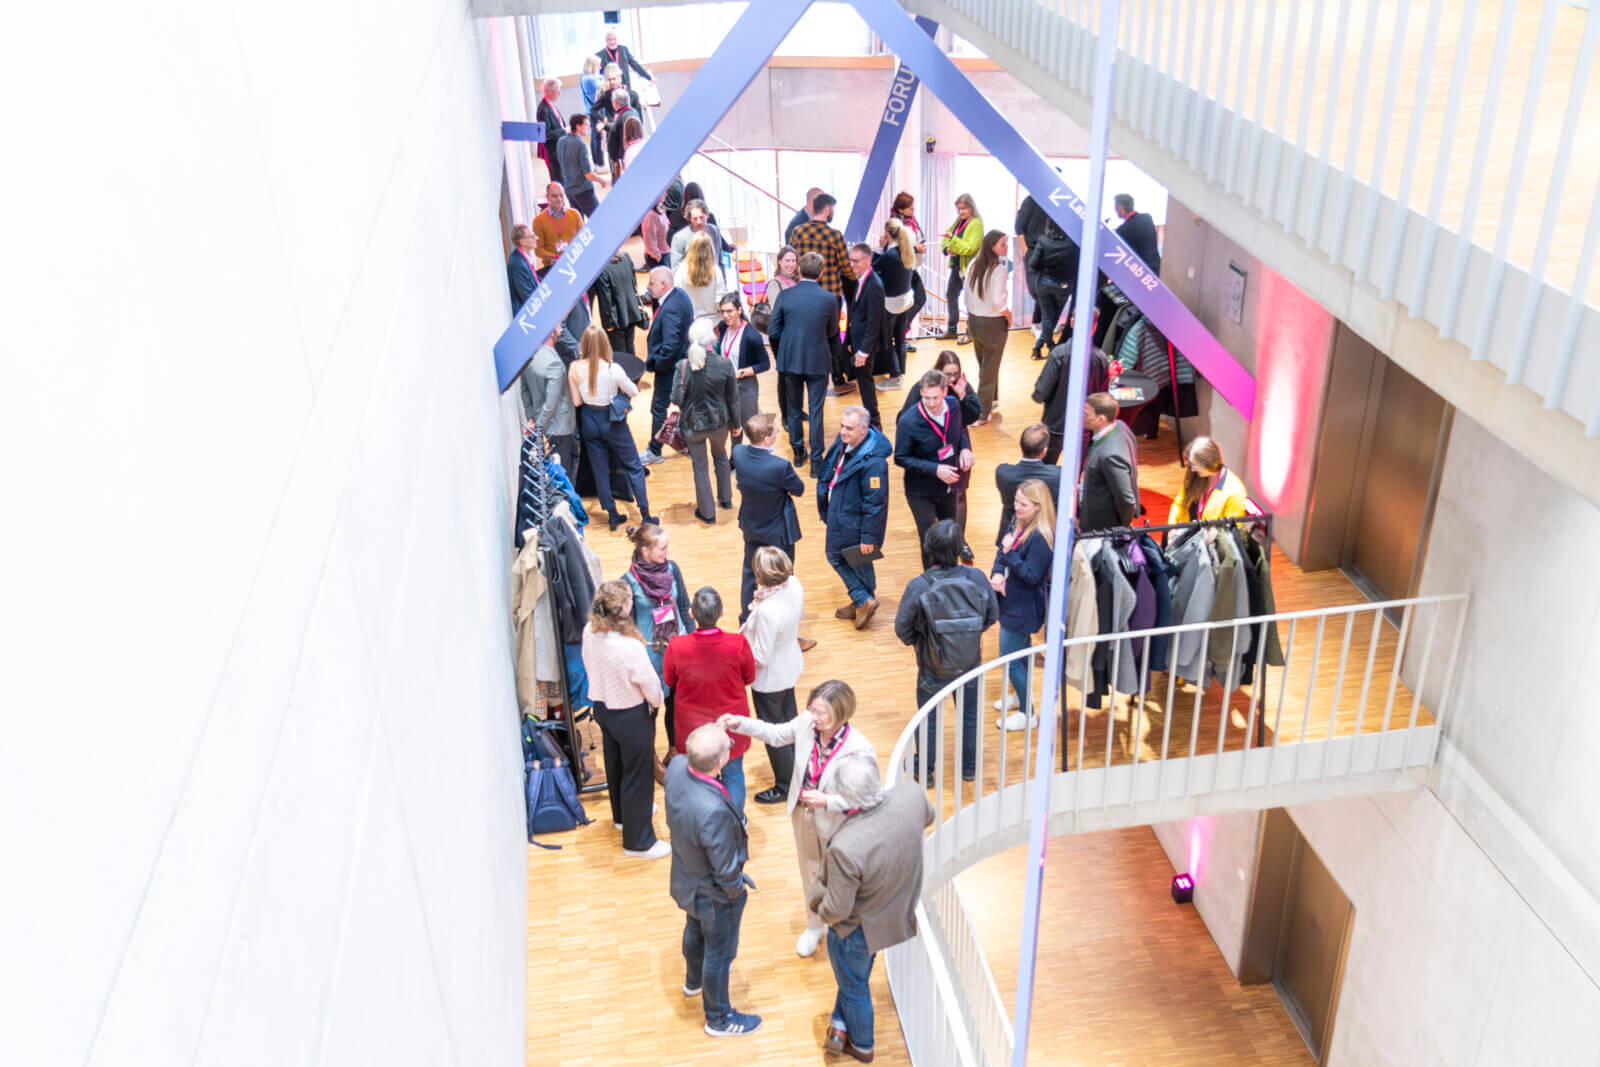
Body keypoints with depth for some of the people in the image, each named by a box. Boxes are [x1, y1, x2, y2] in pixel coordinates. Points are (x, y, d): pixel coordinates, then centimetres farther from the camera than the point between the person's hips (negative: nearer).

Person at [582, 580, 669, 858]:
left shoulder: (590, 633, -14)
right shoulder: (630, 647, -35)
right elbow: (650, 685, -21)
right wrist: (657, 702, 1)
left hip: (601, 707, 8)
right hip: (630, 715, -8)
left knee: (615, 764, 29)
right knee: (637, 775, 10)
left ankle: (622, 815, 54)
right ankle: (638, 841, 25)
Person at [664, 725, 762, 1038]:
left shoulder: (676, 767, -25)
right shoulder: (714, 812, -46)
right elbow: (725, 871, -29)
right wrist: (739, 889, -10)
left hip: (685, 880, 7)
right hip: (714, 895, -7)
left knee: (695, 930, 35)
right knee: (719, 954, 20)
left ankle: (694, 980, 65)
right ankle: (718, 1018, 45)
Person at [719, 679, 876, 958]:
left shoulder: (859, 751, -35)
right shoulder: (806, 722, -21)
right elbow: (776, 734, -1)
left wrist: (826, 801, -34)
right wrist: (740, 723, -12)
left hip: (836, 824, -5)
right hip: (803, 813, 5)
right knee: (810, 873, 28)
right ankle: (815, 925, 55)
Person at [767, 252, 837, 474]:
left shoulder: (784, 296, -9)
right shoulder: (829, 299, -10)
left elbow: (773, 331, -6)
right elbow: (832, 333, 1)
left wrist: (781, 353, 12)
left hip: (790, 359, 1)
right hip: (818, 361, -1)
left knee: (794, 408, 17)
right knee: (816, 410, 4)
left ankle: (798, 452, 29)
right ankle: (816, 461, 5)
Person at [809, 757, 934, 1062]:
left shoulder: (845, 848, -43)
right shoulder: (911, 795, -27)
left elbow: (837, 909, -28)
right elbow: (927, 817, 0)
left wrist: (821, 912, -5)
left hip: (857, 930, -5)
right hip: (899, 913, 5)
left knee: (854, 988, 27)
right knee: (857, 976, 34)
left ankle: (862, 1046, 51)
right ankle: (841, 1024, 48)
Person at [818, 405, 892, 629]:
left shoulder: (873, 462, -32)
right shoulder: (842, 443, -5)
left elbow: (874, 503, -25)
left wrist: (868, 536, -19)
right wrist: (826, 513, 18)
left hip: (856, 523, -9)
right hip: (837, 516, 9)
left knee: (858, 563, 10)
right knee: (835, 556, 20)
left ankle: (864, 602, 32)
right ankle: (863, 601, 31)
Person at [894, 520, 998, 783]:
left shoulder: (918, 587, -26)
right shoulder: (977, 578, -18)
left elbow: (902, 628, -17)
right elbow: (992, 615, -4)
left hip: (933, 668, -2)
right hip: (971, 663, 2)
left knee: (928, 720, 21)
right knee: (970, 717, 25)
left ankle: (925, 770, 39)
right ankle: (970, 767, 44)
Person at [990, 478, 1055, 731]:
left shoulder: (1041, 537, -26)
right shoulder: (1018, 522, 0)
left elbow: (1032, 576, -25)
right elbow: (1002, 551, 7)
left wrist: (1010, 554, -28)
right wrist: (997, 573, -11)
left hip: (1024, 608, -9)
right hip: (1011, 601, 9)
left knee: (1010, 660, -1)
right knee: (1020, 650, 26)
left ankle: (1027, 714, 14)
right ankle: (1020, 694, 47)